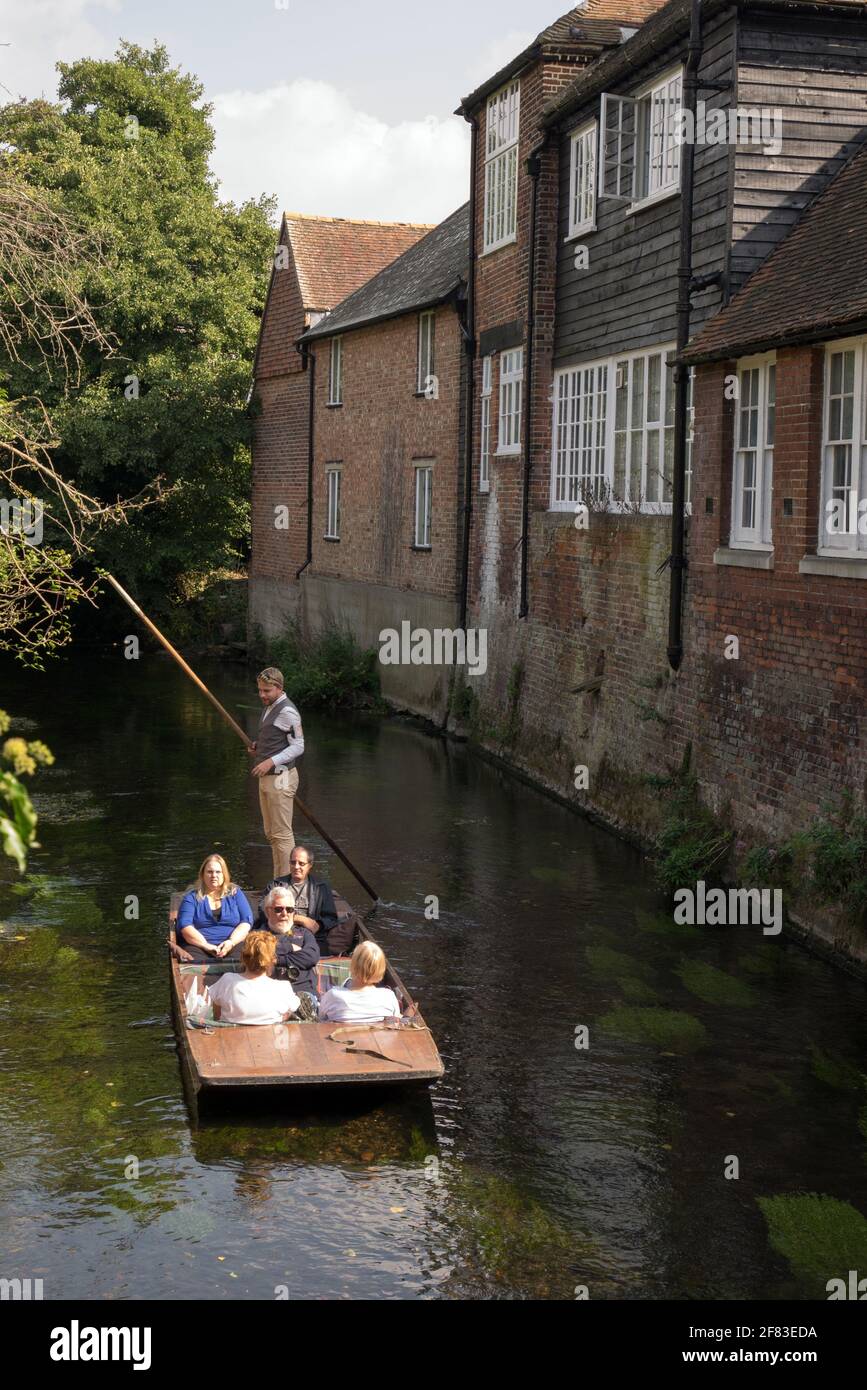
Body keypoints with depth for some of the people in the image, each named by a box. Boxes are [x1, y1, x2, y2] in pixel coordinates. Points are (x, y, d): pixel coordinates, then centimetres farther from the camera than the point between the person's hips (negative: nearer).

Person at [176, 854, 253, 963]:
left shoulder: (235, 893, 17)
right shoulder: (191, 897, 12)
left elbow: (246, 921, 7)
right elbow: (185, 926, -2)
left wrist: (231, 942, -12)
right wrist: (207, 946, -16)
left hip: (233, 945, 1)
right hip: (199, 947, -1)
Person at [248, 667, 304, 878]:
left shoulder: (287, 711, -15)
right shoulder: (268, 708, 16)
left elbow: (298, 746, -17)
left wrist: (271, 761, -24)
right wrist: (258, 747, 9)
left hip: (281, 778, -10)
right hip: (267, 778, 10)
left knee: (282, 834, -7)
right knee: (271, 834, 14)